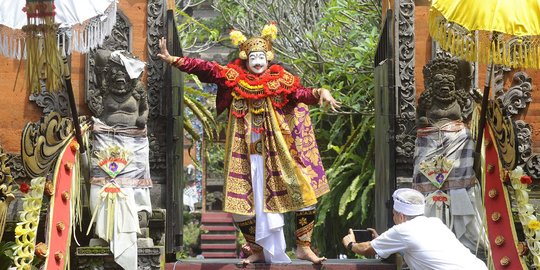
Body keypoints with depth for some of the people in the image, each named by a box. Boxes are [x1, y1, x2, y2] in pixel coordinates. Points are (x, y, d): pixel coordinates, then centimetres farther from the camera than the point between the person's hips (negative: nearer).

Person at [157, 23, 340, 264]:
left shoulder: (280, 80, -3)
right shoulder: (234, 78, -1)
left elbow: (301, 93, -15)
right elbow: (204, 68, -4)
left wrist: (320, 93, -35)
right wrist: (172, 60, -11)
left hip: (278, 153, -1)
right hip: (246, 156, 1)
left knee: (305, 191, -8)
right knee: (242, 203, 4)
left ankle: (303, 247, 5)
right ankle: (258, 250, 23)